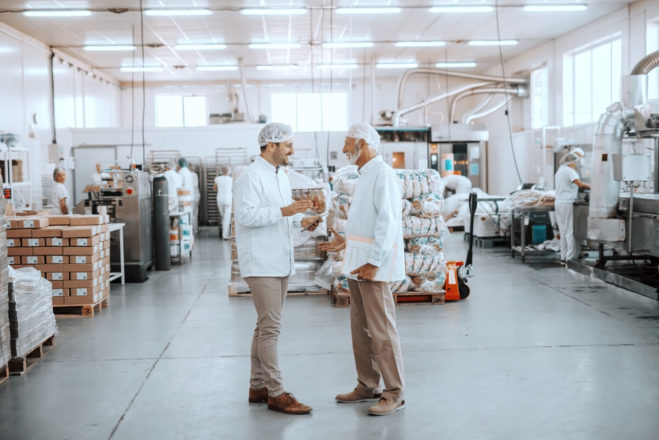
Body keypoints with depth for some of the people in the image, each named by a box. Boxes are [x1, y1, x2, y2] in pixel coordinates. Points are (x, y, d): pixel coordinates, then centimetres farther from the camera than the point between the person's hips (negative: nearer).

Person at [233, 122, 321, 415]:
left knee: (266, 326, 13)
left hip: (280, 263, 9)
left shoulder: (280, 175, 16)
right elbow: (246, 215, -22)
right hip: (261, 264, -9)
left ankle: (258, 387, 22)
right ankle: (276, 394, -4)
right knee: (270, 327, -8)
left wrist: (301, 221, 5)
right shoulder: (251, 176, -13)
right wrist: (283, 211, -26)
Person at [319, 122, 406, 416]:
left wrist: (374, 262, -22)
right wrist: (346, 242, 19)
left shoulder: (383, 175, -13)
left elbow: (388, 222, -20)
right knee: (360, 329, 14)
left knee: (381, 331, -6)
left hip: (374, 267, -10)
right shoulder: (364, 176, 18)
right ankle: (367, 386, 23)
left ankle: (394, 393, 2)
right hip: (357, 265, 10)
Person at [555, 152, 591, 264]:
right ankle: (571, 258, -8)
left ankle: (563, 257, 12)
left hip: (559, 203, 9)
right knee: (571, 232, -7)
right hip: (567, 203, -9)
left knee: (563, 231, 11)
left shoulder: (560, 170, 18)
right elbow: (579, 183, -21)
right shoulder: (569, 171, -11)